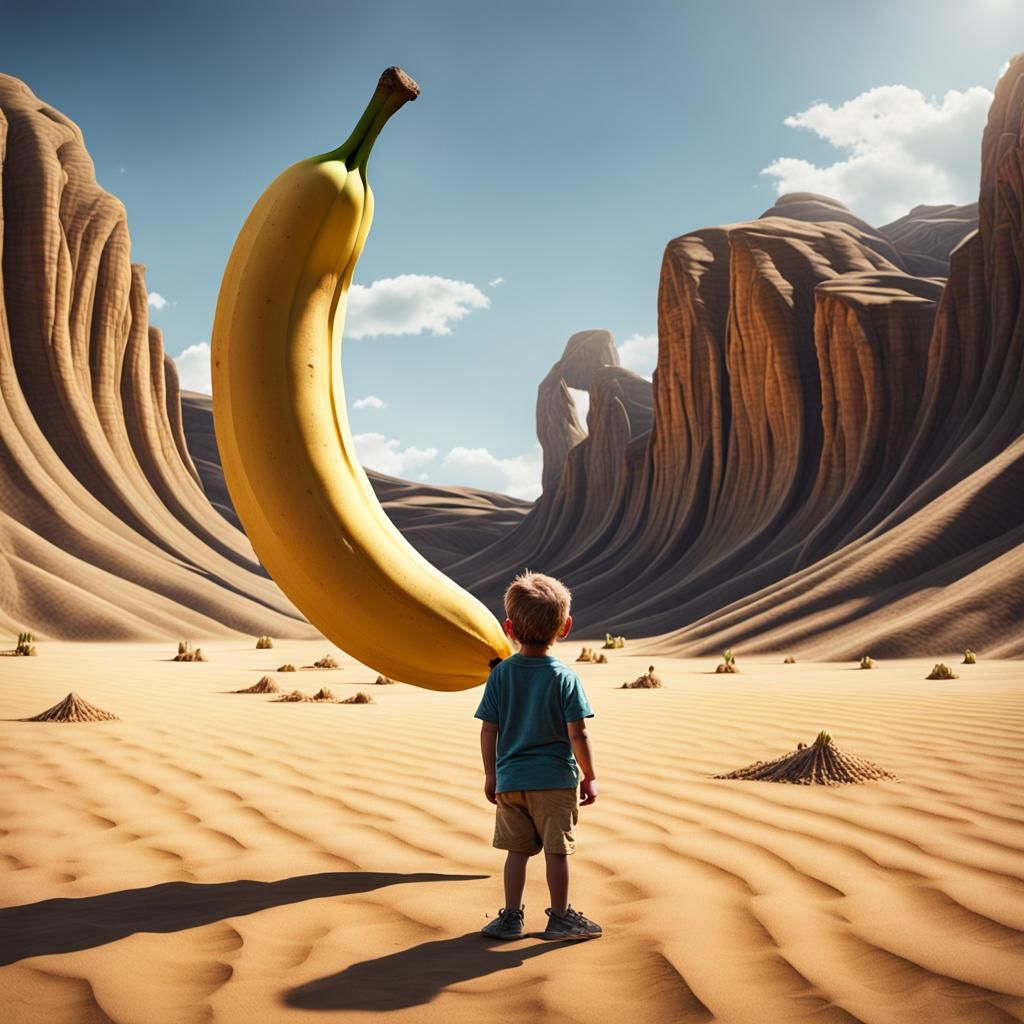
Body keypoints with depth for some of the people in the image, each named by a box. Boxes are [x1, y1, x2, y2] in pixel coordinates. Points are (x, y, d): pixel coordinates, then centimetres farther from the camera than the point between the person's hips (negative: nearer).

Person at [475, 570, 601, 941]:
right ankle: (560, 917, 18)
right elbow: (577, 734, -13)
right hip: (555, 780, -3)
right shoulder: (564, 677, -11)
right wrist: (590, 777, -1)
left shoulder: (500, 674, -3)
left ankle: (511, 917, 20)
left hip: (509, 780, 3)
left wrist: (490, 774, 11)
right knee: (557, 850, 8)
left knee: (517, 849, 14)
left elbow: (488, 731, -1)